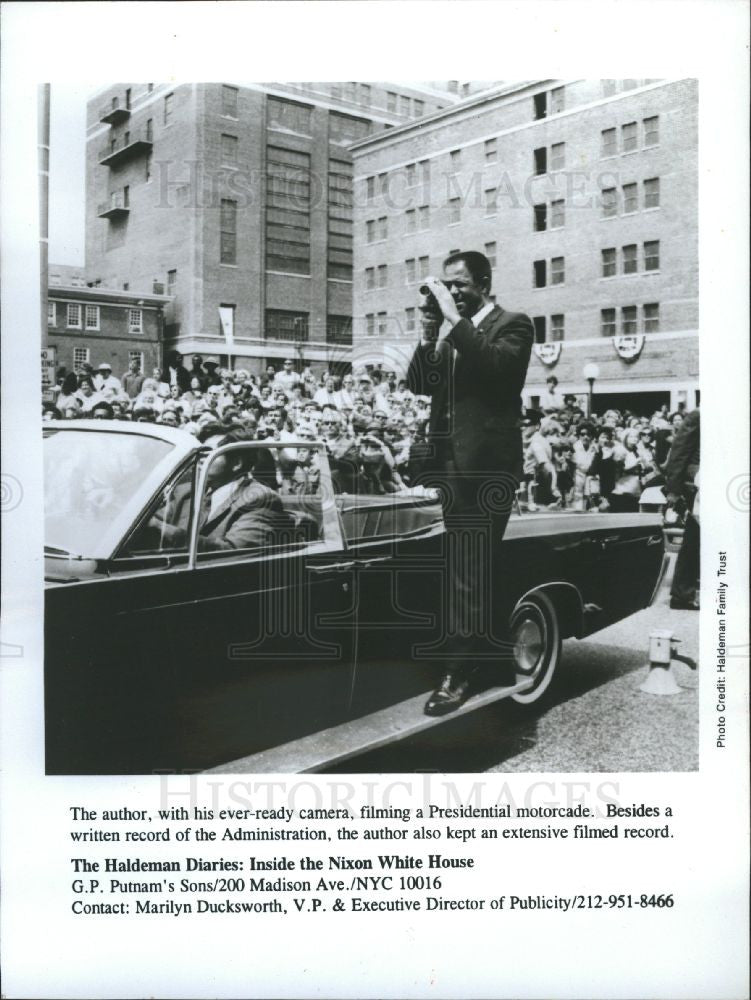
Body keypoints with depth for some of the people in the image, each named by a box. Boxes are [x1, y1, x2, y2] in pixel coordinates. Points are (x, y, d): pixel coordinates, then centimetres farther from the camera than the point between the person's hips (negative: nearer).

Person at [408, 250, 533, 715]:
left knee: (468, 571, -8)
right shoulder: (452, 332, 18)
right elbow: (420, 385, 14)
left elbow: (499, 364, -21)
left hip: (487, 463, -7)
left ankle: (461, 672, -2)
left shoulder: (512, 324, -1)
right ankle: (470, 655, 23)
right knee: (462, 568, 12)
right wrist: (430, 336, 0)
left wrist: (456, 320, -17)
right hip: (449, 460, 7)